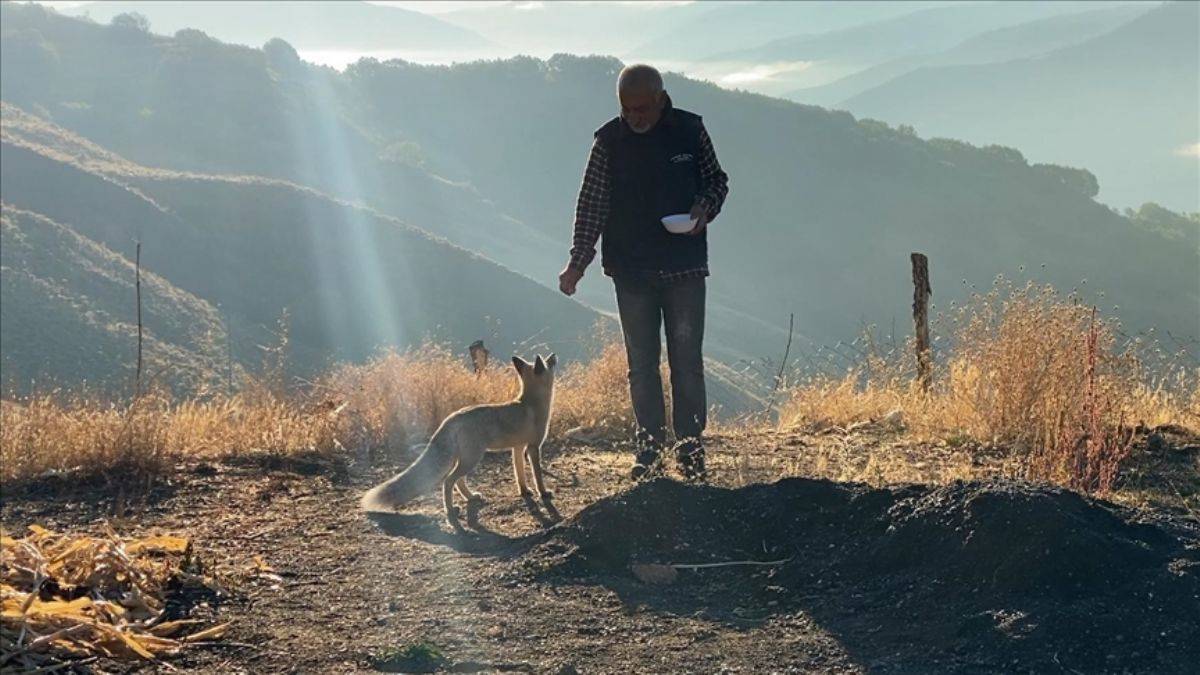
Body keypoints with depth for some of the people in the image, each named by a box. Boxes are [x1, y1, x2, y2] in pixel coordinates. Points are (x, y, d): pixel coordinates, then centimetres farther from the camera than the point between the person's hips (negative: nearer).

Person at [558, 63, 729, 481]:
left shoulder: (689, 130, -2)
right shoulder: (609, 140, -2)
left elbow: (717, 181, 10)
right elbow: (592, 203, -1)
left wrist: (705, 208, -11)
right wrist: (579, 260, -9)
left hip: (685, 267, -1)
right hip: (631, 270, 1)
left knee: (687, 362, 0)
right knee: (641, 364, 6)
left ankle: (690, 451, 7)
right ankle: (648, 451, 13)